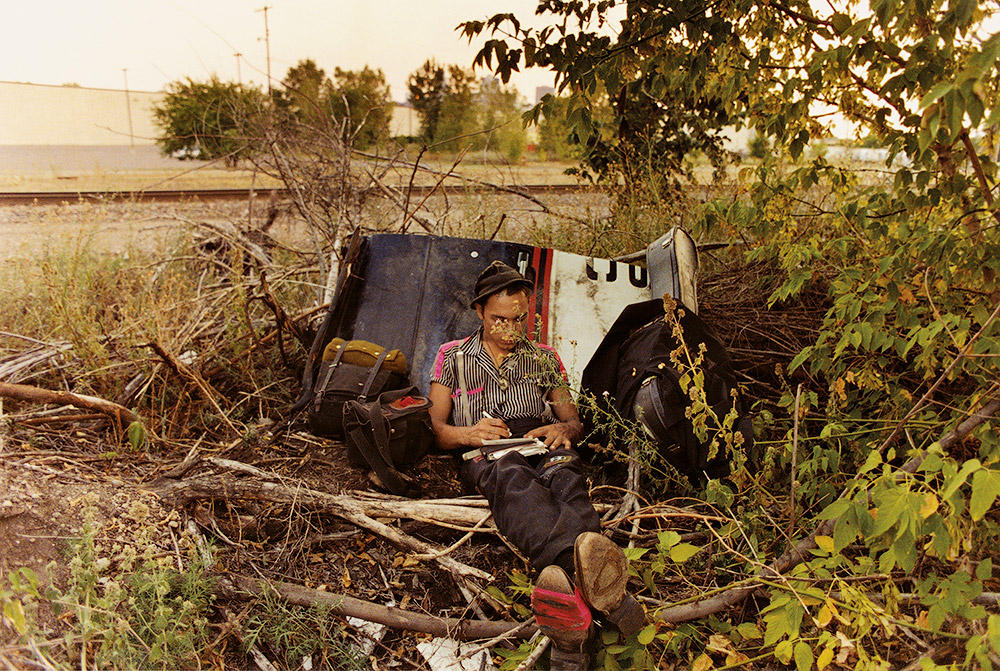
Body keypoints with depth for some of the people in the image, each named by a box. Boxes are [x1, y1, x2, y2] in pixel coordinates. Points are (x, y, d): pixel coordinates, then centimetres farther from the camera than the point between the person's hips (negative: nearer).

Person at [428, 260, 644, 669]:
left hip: (541, 449, 3)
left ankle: (569, 593, -66)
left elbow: (574, 421, 23)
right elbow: (434, 428, 13)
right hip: (485, 455, -2)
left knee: (564, 477, -37)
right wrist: (469, 433, -10)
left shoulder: (544, 358, 24)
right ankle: (588, 578, -70)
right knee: (515, 480, -41)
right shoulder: (453, 358, 18)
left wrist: (563, 429, -2)